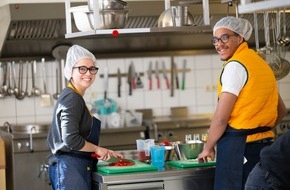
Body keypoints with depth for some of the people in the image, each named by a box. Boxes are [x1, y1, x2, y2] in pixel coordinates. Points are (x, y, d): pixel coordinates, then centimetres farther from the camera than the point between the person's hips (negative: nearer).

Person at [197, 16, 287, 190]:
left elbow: (221, 117, -13)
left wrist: (208, 148, -1)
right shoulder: (261, 63, 16)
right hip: (265, 144, 9)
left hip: (239, 147, -9)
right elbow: (280, 111, 24)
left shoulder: (235, 65, -10)